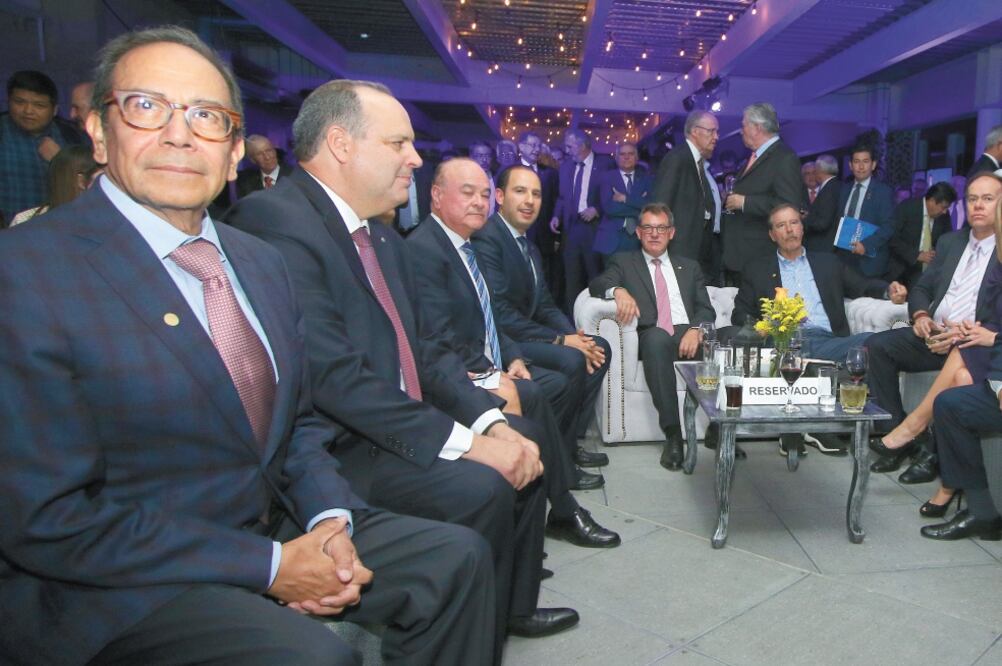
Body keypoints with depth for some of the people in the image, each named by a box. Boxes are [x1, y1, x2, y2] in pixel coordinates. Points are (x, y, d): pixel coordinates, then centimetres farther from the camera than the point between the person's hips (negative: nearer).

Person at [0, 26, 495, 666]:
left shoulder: (263, 263, 7)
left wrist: (331, 518, -7)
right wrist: (270, 565, -19)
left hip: (273, 528, 7)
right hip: (115, 585, -6)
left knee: (457, 556, 0)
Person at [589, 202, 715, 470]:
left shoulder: (689, 267, 27)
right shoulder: (624, 262, 21)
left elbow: (706, 309, 15)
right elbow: (596, 285, 2)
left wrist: (695, 330, -10)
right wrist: (618, 290, -22)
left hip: (688, 335, 2)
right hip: (652, 337, -2)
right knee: (657, 337, -40)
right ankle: (672, 433, -41)